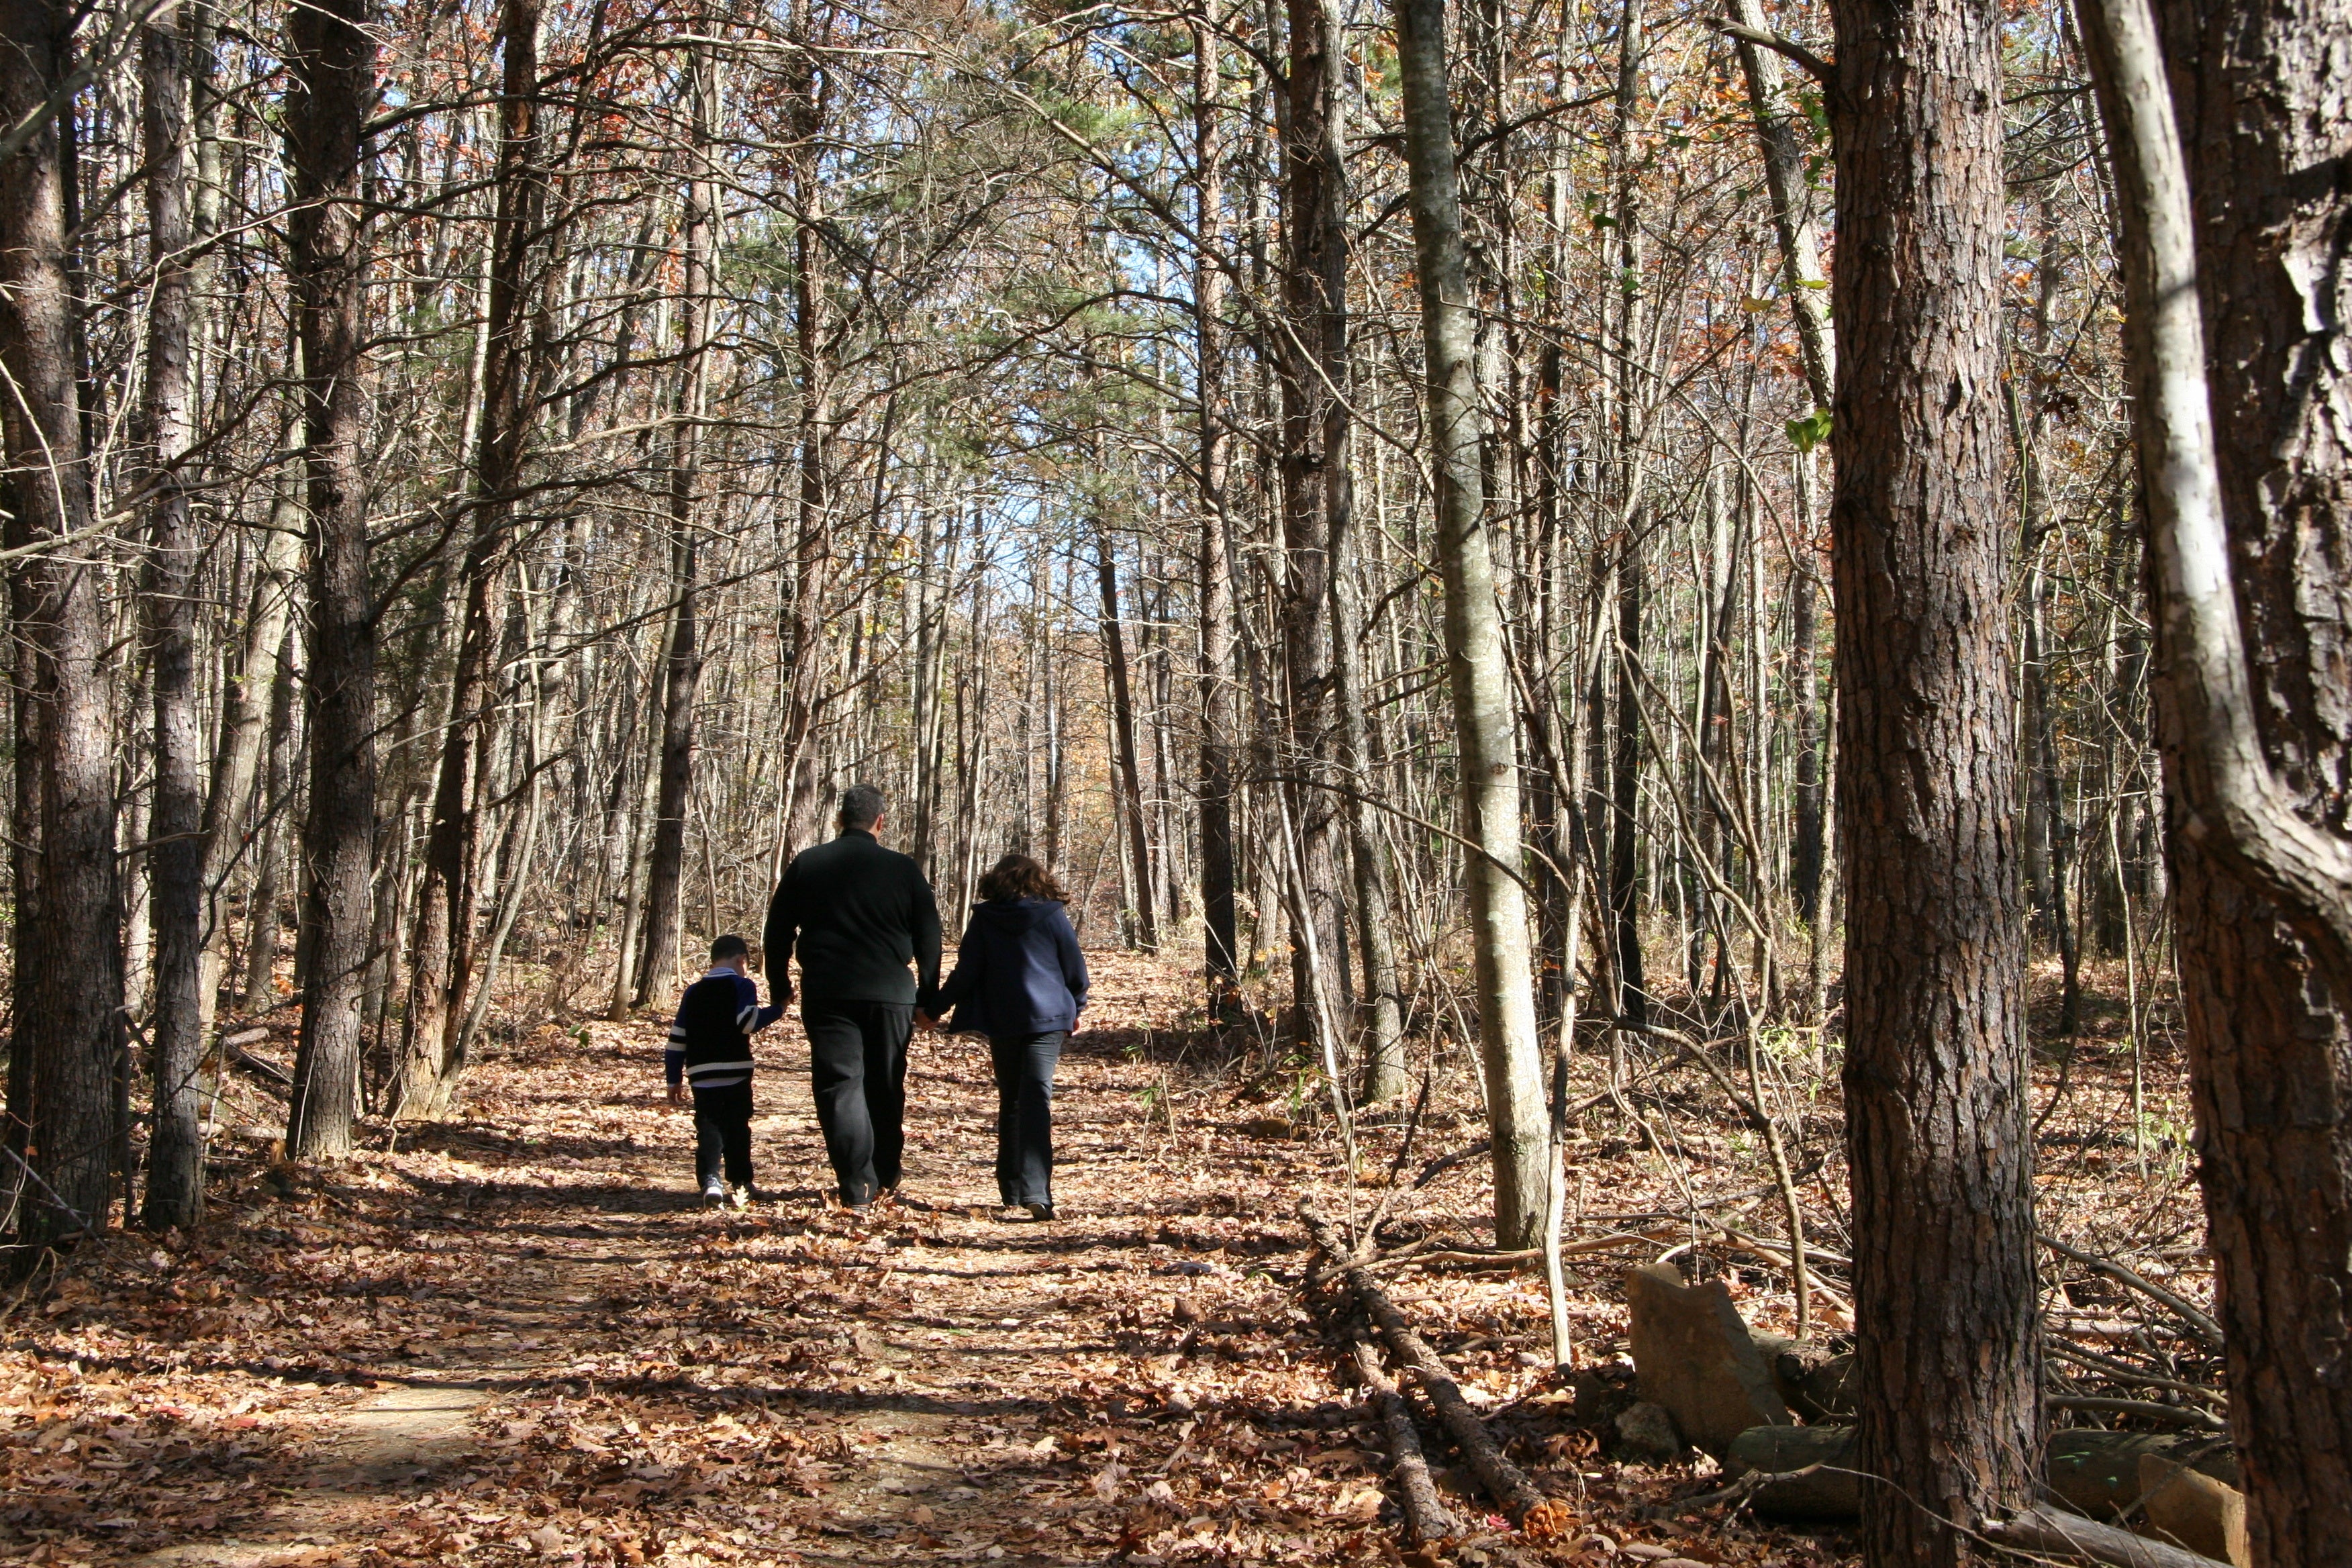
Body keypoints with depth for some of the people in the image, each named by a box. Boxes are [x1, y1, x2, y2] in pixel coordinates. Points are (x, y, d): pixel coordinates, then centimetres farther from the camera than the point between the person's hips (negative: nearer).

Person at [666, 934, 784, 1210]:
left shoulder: (693, 992, 15)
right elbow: (748, 1021, -17)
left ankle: (710, 1181, -18)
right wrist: (778, 1009, -4)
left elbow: (677, 1038, 13)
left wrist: (675, 1079, 17)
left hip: (701, 1074, 3)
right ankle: (740, 1185, 13)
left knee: (708, 1128, 0)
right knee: (737, 1127, 9)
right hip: (735, 1072, -3)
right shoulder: (742, 985, 0)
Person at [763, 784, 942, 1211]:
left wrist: (780, 987, 18)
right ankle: (886, 1175, 25)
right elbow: (928, 938, 5)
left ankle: (858, 1187, -7)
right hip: (890, 994, 1)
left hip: (826, 995, -1)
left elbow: (778, 931, 8)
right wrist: (928, 996, 13)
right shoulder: (903, 869, 1)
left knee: (839, 1085, 0)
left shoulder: (806, 865, 3)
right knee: (886, 1087, 14)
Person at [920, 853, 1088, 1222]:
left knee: (1010, 1105, 13)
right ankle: (1035, 1195, -25)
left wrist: (934, 1010, 13)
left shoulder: (984, 919, 3)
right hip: (1048, 1018, -1)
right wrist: (1075, 1008, 24)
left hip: (1001, 1023, 1)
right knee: (1036, 1101, -10)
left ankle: (1013, 1196, 15)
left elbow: (966, 973, 1)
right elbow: (1076, 970, 6)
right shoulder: (1052, 916, 2)